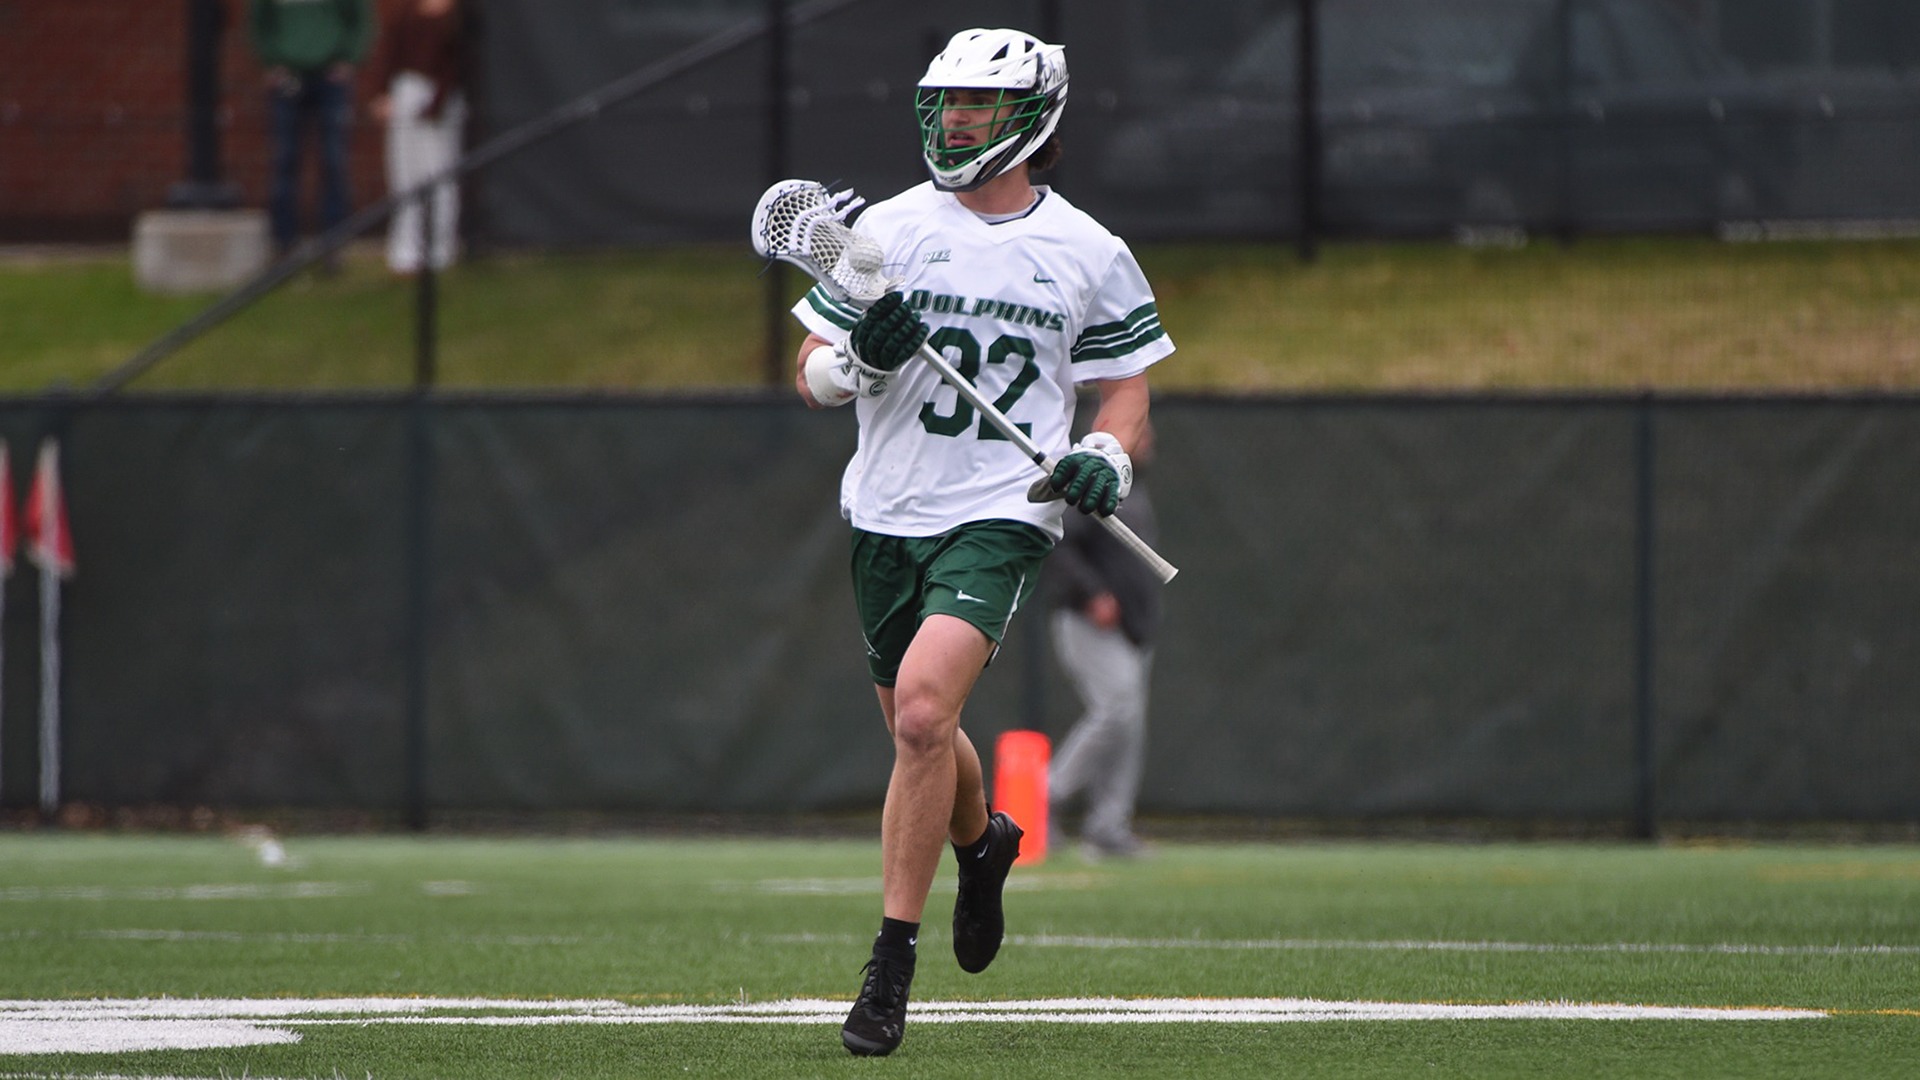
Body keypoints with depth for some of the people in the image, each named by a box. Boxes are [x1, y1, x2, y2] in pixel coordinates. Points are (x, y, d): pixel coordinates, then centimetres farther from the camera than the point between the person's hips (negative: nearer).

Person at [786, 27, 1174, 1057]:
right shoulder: (889, 229, 4)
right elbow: (810, 375, 5)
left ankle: (892, 958, -16)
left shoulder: (1089, 254, 2)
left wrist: (1104, 457, -9)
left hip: (1000, 517, -3)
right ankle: (983, 841, 50)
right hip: (888, 511, 3)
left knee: (922, 712, -22)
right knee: (915, 730, 14)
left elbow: (1123, 387, 11)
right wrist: (857, 360, -17)